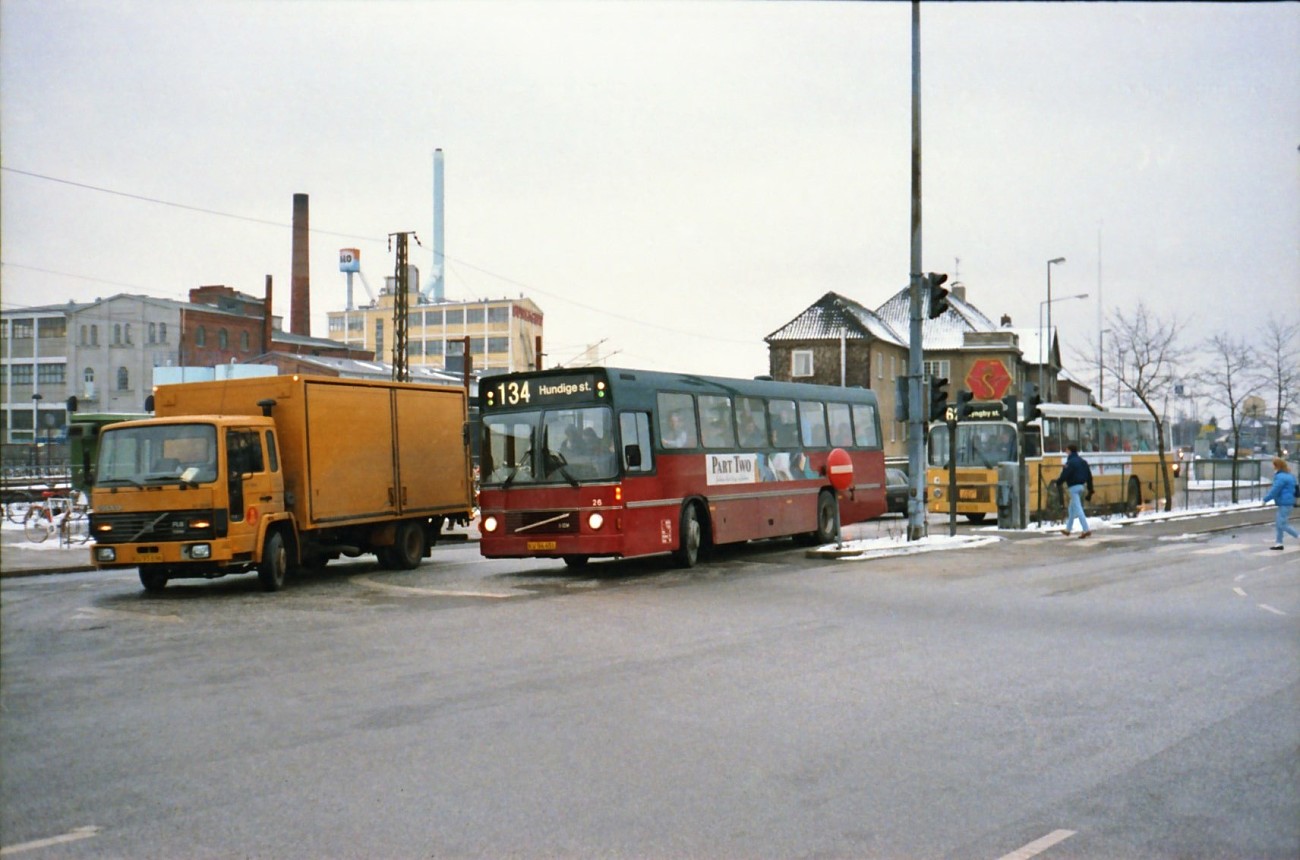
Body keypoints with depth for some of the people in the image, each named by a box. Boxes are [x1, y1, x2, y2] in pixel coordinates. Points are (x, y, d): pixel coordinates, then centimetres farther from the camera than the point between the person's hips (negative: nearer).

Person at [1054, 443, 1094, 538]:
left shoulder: (1070, 463, -14)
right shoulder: (1083, 461, 12)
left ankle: (1086, 530, -18)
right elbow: (1089, 476, 13)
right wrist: (1090, 489, 17)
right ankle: (1068, 529, 28)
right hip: (1081, 486, 9)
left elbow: (1064, 476, -18)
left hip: (1073, 487, -9)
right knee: (1072, 509, 19)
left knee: (1078, 509, -10)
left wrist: (1058, 482, 2)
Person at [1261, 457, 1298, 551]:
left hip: (1285, 504, -11)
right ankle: (1279, 543, 19)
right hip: (1285, 503, 11)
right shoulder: (1289, 475, 12)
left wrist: (1266, 500, -10)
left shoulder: (1281, 477, -20)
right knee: (1278, 524, 14)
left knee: (1282, 525, -6)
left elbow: (1275, 491, -20)